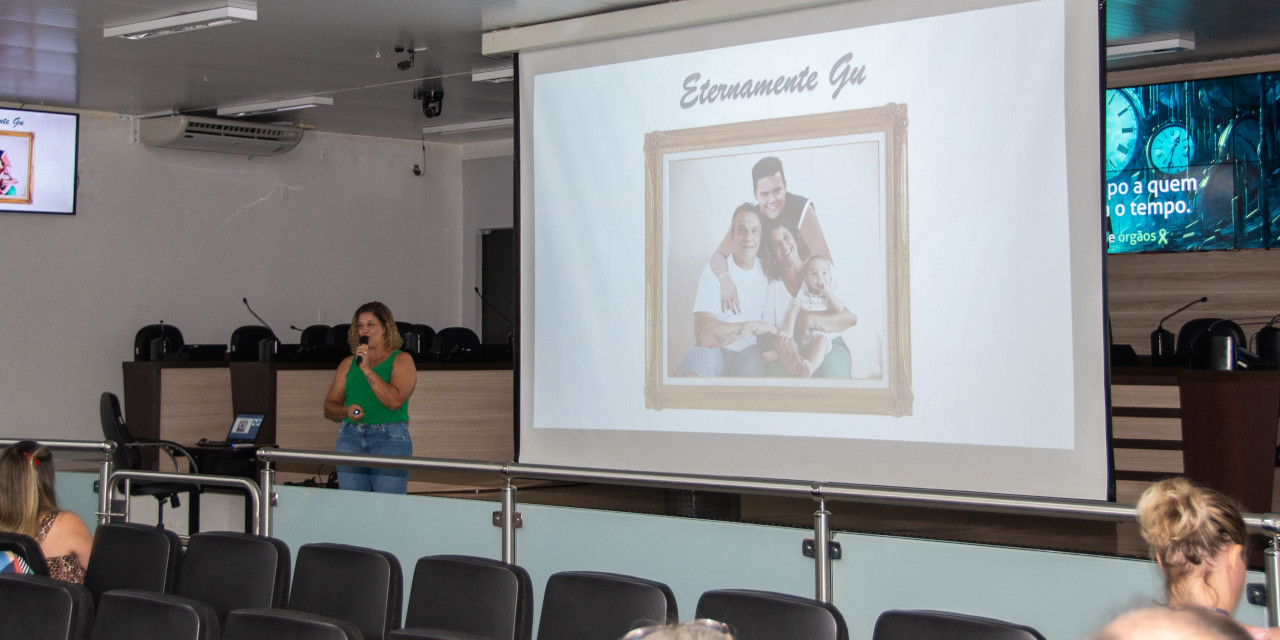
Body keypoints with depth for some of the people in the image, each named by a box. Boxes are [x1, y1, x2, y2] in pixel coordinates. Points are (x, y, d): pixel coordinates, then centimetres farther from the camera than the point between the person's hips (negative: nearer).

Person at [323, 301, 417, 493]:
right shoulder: (348, 363, 18)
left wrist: (366, 368, -10)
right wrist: (346, 411, -8)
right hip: (350, 438, 4)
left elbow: (394, 401, -11)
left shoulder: (402, 360, 5)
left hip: (390, 438, -4)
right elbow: (329, 407, 15)